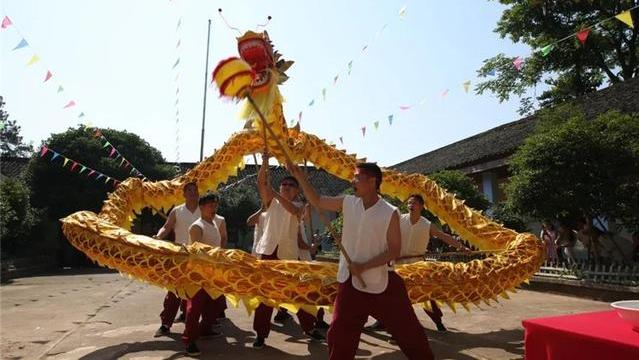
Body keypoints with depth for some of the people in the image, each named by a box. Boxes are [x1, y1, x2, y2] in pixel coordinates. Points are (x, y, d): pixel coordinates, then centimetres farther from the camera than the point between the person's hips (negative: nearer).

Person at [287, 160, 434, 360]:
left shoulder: (390, 213, -14)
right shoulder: (348, 203, -3)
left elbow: (394, 251, -11)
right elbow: (316, 201, 3)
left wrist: (364, 267, -18)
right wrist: (299, 175, -7)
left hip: (382, 282, -3)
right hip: (350, 281, 3)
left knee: (407, 330, 9)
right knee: (339, 333, 11)